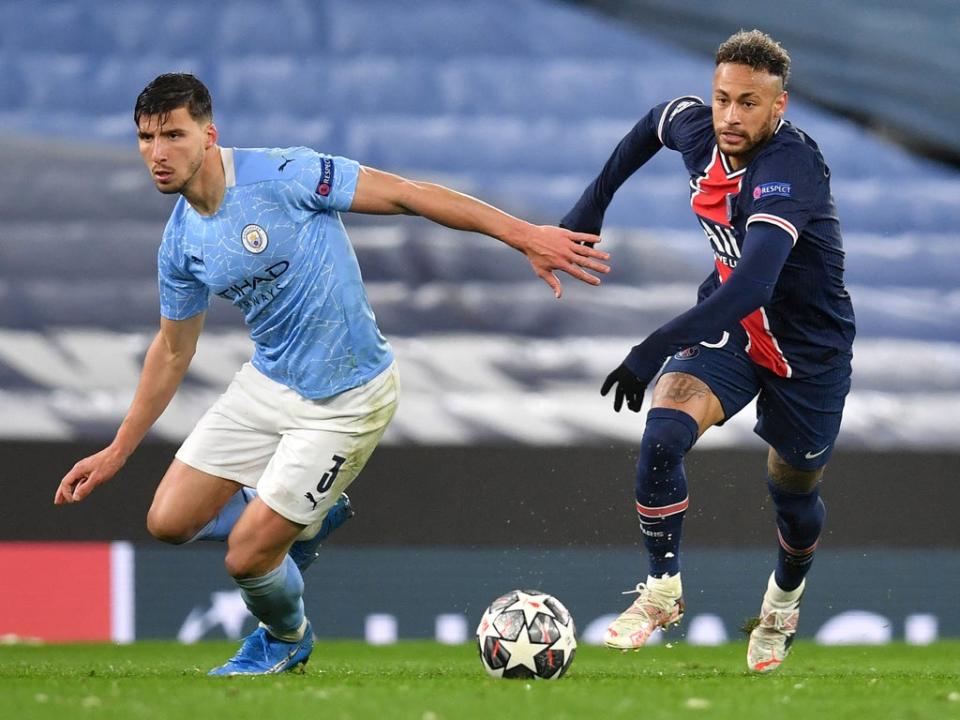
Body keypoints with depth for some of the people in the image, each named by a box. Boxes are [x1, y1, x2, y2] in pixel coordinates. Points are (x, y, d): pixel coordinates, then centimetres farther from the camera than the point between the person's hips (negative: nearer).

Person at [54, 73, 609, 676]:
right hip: (267, 383, 7)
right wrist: (116, 453, 16)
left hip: (344, 400, -7)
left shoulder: (283, 175, -22)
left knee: (246, 555, -7)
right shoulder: (181, 242, 0)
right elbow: (172, 352, 14)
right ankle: (314, 516, 26)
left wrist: (523, 235, -24)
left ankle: (288, 638, 28)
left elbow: (408, 195, -20)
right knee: (170, 520, 3)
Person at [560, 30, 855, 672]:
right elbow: (655, 123, 14)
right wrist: (594, 203, 10)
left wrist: (655, 350, -54)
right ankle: (663, 590, -4)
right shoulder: (696, 127, -14)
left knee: (794, 493, 14)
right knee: (663, 436, -22)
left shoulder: (790, 168, -36)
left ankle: (784, 603, 47)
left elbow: (752, 285, -48)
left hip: (808, 351, -4)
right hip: (728, 329, 4)